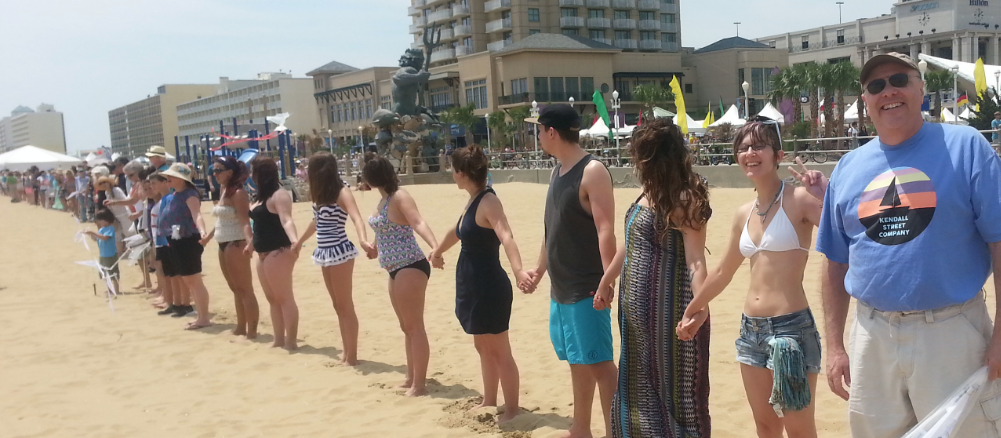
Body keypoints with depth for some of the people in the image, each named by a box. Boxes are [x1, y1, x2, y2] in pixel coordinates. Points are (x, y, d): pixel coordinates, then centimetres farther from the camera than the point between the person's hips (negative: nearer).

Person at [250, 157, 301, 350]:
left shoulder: (279, 195, -14)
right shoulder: (261, 196, 14)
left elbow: (286, 220, -28)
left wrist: (294, 240, -43)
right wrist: (252, 244, 37)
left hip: (278, 252, -10)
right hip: (264, 253, 10)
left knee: (284, 297, -6)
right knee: (272, 298, 13)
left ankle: (291, 341, -2)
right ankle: (279, 340, 21)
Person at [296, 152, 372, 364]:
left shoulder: (342, 192, -13)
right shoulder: (322, 194, 11)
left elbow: (356, 218, -29)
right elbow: (316, 222, 27)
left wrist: (363, 240, -48)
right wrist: (298, 242, 39)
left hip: (340, 252, -8)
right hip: (325, 253, 8)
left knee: (345, 305, -2)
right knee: (337, 306, 13)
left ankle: (352, 356, 4)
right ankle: (346, 352, 21)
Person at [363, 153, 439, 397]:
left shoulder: (400, 197, -15)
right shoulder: (384, 200, 12)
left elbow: (418, 223, -31)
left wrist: (435, 247, -49)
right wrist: (374, 249, 48)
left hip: (410, 267, -10)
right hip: (396, 270, 10)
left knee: (415, 326, -5)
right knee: (406, 327, 16)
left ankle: (420, 384, 1)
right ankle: (411, 379, 26)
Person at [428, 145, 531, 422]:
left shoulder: (488, 201, -19)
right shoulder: (473, 201, 8)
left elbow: (506, 236, -36)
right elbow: (458, 232, 28)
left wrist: (518, 270, -52)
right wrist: (438, 251, 45)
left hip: (489, 287, -9)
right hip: (473, 285, 9)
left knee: (499, 351, 2)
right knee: (483, 347, 20)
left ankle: (512, 409, 15)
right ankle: (489, 402, 34)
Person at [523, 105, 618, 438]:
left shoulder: (592, 172, -15)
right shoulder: (558, 171, 11)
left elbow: (605, 230, -22)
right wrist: (540, 269, 24)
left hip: (587, 288, -9)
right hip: (561, 287, 9)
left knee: (598, 361, -3)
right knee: (577, 361, 17)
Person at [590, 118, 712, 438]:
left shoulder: (685, 199, -16)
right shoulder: (648, 194, 9)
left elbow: (695, 260, -22)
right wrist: (606, 282, 26)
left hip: (668, 306, -9)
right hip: (637, 307, 9)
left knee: (675, 387, 4)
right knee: (639, 386, 18)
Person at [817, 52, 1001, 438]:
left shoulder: (965, 147, -2)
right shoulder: (848, 168, 8)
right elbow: (836, 263, 11)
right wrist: (834, 345, 8)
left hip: (951, 333, -3)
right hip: (871, 337, 4)